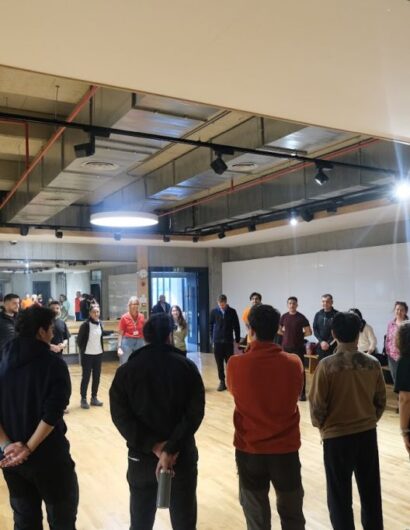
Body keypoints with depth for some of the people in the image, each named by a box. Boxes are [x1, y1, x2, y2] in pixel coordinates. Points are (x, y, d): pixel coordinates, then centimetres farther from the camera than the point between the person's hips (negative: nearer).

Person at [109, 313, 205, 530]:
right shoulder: (187, 367, -5)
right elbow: (195, 412, -15)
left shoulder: (126, 371, -1)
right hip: (182, 455, -1)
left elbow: (121, 416, -10)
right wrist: (171, 449, -18)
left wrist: (153, 445, -13)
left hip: (141, 456, 1)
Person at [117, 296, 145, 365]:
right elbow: (120, 334, -4)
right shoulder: (124, 317, -6)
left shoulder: (142, 317, 3)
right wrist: (119, 347, -11)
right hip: (127, 342, -4)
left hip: (139, 342, 4)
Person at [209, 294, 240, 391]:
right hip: (217, 341, 1)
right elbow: (211, 326, 6)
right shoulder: (214, 312, 0)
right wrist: (212, 339, 3)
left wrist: (237, 339, 4)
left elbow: (236, 326, 3)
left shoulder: (232, 311, -2)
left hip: (229, 341, -1)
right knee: (219, 363, 5)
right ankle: (222, 382, 13)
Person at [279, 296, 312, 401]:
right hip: (286, 347, 4)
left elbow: (309, 332, -6)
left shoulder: (301, 317, -8)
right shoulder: (284, 317, 3)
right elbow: (278, 330, 16)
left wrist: (300, 335, -2)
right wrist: (287, 334, 6)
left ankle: (302, 393, 4)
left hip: (298, 347, -3)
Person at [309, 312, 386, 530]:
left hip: (337, 436, -4)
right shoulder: (373, 364, -7)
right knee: (371, 492, 20)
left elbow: (317, 405, -13)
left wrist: (321, 426, 7)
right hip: (368, 434, 4)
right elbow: (380, 401, 4)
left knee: (340, 495, 12)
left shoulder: (326, 365, -19)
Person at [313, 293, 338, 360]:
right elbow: (315, 330, 7)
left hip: (333, 346, -4)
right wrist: (321, 341, -7)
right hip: (321, 346, 4)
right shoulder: (318, 314, 8)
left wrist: (329, 343, -12)